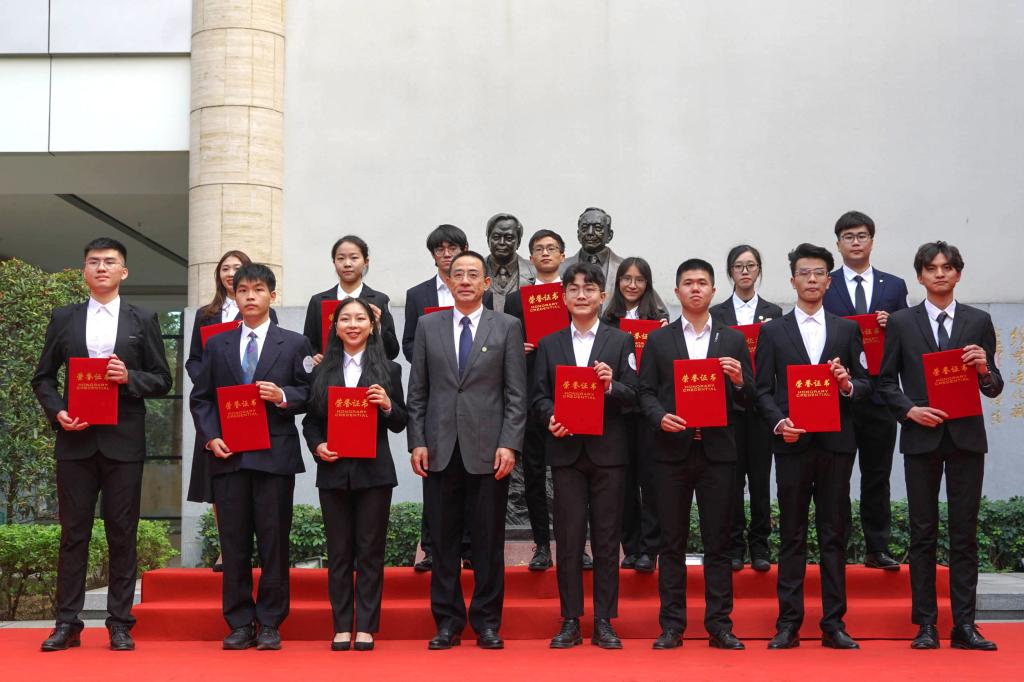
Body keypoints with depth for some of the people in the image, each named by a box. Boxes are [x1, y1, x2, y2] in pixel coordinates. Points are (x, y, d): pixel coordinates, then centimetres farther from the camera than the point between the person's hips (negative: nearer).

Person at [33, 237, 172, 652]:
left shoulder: (143, 320, 8)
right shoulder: (64, 319, 11)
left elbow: (162, 380, 7)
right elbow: (43, 377, 12)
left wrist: (130, 377, -12)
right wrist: (57, 412, -6)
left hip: (123, 441, -1)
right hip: (75, 439, 1)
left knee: (122, 533, 2)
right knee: (73, 532, 3)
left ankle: (120, 624, 7)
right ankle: (67, 624, 8)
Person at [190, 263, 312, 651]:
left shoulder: (294, 344, 7)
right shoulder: (217, 345, 14)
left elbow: (309, 395, 5)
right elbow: (201, 398, 12)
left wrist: (283, 396, -14)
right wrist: (211, 437, -2)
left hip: (275, 455, -2)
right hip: (229, 456, 2)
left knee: (274, 542, 0)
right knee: (233, 543, 4)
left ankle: (270, 624, 8)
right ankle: (240, 624, 11)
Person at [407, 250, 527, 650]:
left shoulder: (507, 327, 5)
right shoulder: (428, 326, 10)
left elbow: (517, 395, 1)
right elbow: (417, 392, 9)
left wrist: (509, 444, -8)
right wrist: (417, 442, 0)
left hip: (488, 449, -1)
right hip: (440, 450, 2)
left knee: (489, 540, 3)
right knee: (443, 540, 5)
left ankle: (487, 622, 13)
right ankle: (447, 621, 14)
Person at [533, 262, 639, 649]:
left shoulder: (621, 342, 7)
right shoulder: (549, 345, 11)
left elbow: (632, 397, 2)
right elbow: (539, 396, 8)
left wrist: (611, 386, -18)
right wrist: (550, 418, -12)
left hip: (608, 450, -1)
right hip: (566, 450, 1)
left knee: (607, 537, 3)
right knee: (568, 537, 1)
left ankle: (604, 622, 10)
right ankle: (570, 622, 8)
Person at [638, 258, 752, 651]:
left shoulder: (733, 340, 10)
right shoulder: (658, 340, 9)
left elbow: (749, 397, 9)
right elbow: (646, 391, 6)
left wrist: (739, 380, -13)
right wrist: (660, 417, -13)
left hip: (717, 451, 0)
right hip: (673, 449, 0)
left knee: (718, 542, 2)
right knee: (672, 542, 4)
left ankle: (719, 626, 8)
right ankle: (672, 626, 10)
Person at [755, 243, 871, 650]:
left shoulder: (847, 330, 12)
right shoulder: (773, 331, 8)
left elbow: (865, 383, 10)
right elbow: (763, 389, 3)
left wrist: (848, 384, -12)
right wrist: (779, 423, -12)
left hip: (835, 443, 1)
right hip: (792, 443, -1)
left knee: (834, 535, 4)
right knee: (792, 536, 2)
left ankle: (833, 624, 9)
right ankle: (788, 624, 6)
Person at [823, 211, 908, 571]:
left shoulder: (894, 286, 10)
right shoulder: (823, 287, 3)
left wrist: (891, 326, -11)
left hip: (880, 394, 2)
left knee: (877, 475, 8)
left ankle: (877, 549, 15)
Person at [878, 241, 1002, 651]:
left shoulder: (978, 322, 8)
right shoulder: (901, 322, 5)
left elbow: (994, 389, 8)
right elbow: (886, 381, 6)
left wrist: (985, 370, -14)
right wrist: (910, 410, -10)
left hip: (966, 436, 1)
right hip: (921, 436, -1)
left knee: (964, 533, 2)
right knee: (923, 533, 3)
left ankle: (964, 625, 6)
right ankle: (925, 625, 8)